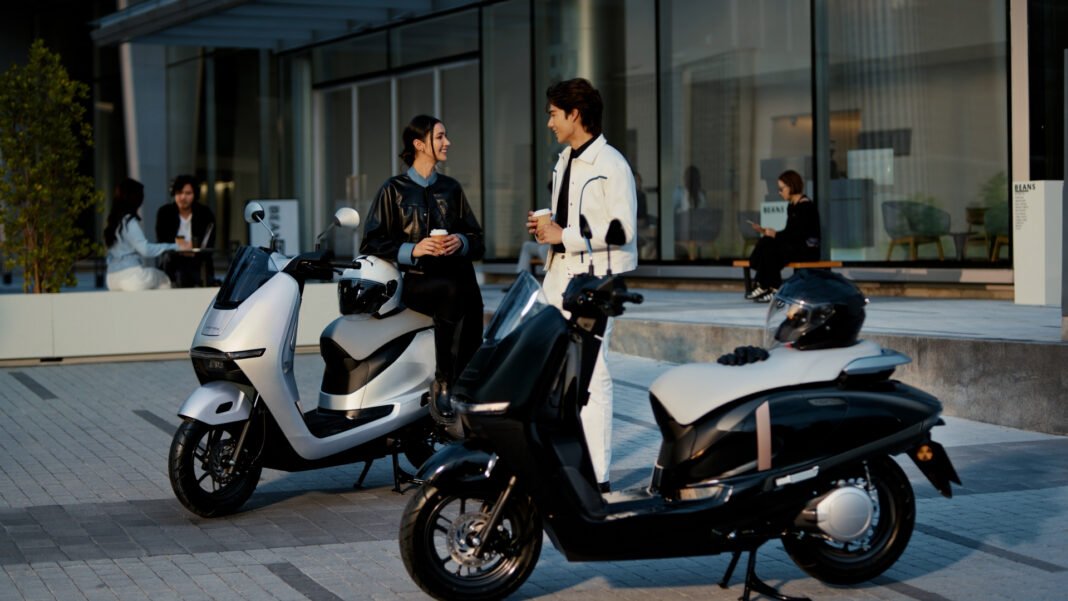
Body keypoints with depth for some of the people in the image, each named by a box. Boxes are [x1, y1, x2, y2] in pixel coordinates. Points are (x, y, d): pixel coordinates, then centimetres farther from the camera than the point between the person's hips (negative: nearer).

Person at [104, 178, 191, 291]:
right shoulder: (129, 221, -13)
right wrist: (175, 247, -18)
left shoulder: (113, 220, 13)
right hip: (130, 275, -8)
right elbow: (145, 249, -20)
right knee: (165, 281, 13)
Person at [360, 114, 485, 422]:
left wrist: (461, 242, -4)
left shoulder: (451, 188, 20)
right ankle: (441, 382, -31)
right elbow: (371, 244, 2)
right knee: (452, 290, -36)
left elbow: (478, 241, 19)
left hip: (456, 272, 3)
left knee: (470, 298, -31)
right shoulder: (394, 189, 9)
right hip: (413, 280, -3)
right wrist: (412, 250, -12)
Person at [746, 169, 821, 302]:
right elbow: (789, 232, 13)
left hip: (808, 250, -9)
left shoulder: (806, 205, -13)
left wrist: (776, 234, -18)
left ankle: (775, 290, -17)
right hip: (795, 246, 9)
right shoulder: (792, 206, 13)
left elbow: (800, 234, -21)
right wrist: (765, 231, 4)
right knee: (764, 243, -13)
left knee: (769, 250, -26)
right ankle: (762, 285, -17)